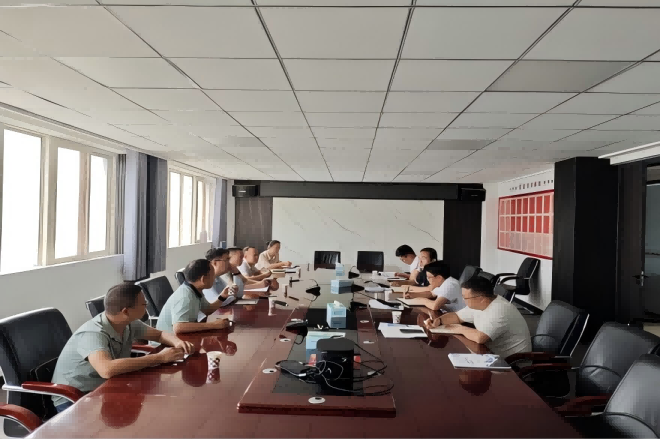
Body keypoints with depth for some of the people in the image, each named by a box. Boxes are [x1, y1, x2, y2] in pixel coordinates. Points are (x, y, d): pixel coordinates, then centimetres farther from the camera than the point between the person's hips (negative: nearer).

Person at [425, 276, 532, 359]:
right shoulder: (477, 304, -1)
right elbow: (457, 316, 13)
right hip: (493, 353, 8)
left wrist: (461, 329, -20)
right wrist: (438, 321, -7)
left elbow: (479, 337, -40)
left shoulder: (500, 311, -30)